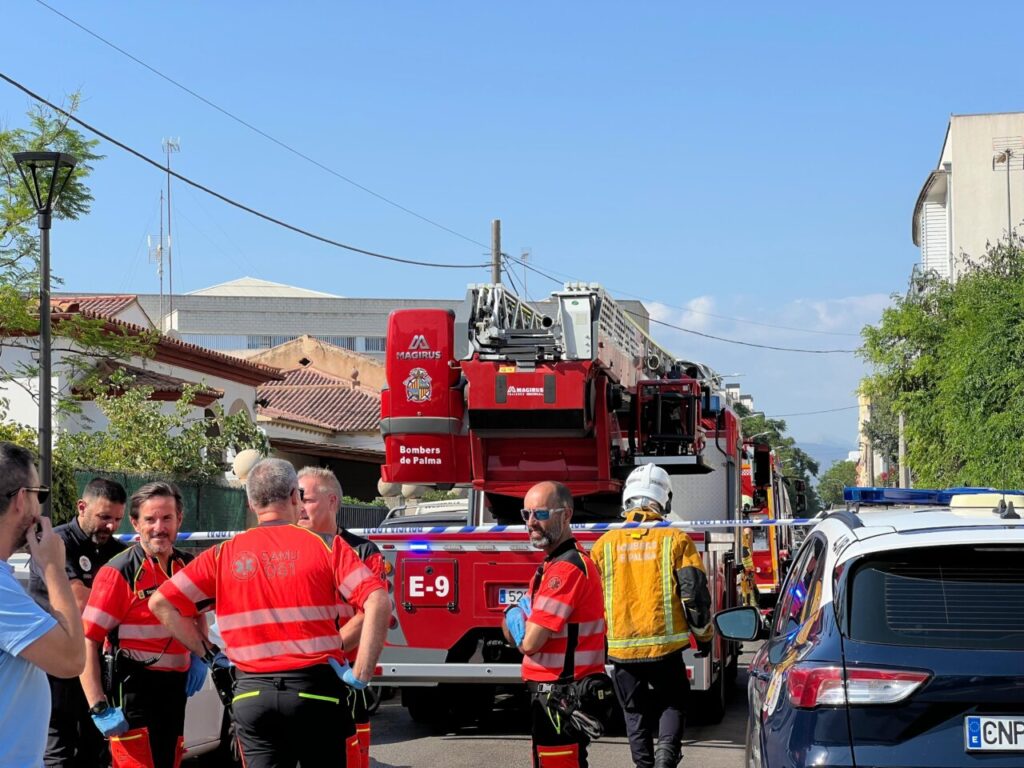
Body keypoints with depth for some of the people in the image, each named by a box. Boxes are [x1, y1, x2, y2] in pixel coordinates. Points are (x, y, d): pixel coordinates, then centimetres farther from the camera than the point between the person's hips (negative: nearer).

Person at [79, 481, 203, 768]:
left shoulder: (189, 566, 4)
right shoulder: (119, 572, -14)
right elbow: (86, 642, -17)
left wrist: (199, 657, 5)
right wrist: (99, 708, -23)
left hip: (175, 686, 6)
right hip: (133, 688, -6)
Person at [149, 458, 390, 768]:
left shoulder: (224, 554, 6)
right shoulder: (325, 546, -1)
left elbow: (161, 602, 3)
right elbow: (378, 602, -13)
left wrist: (206, 651, 9)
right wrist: (360, 674, -10)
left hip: (252, 693, 2)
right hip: (315, 688, -2)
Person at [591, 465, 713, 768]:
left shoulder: (605, 544, 4)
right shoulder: (675, 540, -3)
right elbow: (695, 593, -5)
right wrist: (703, 635, 9)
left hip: (622, 648, 2)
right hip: (665, 644, -2)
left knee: (636, 713, 15)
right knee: (673, 702, 15)